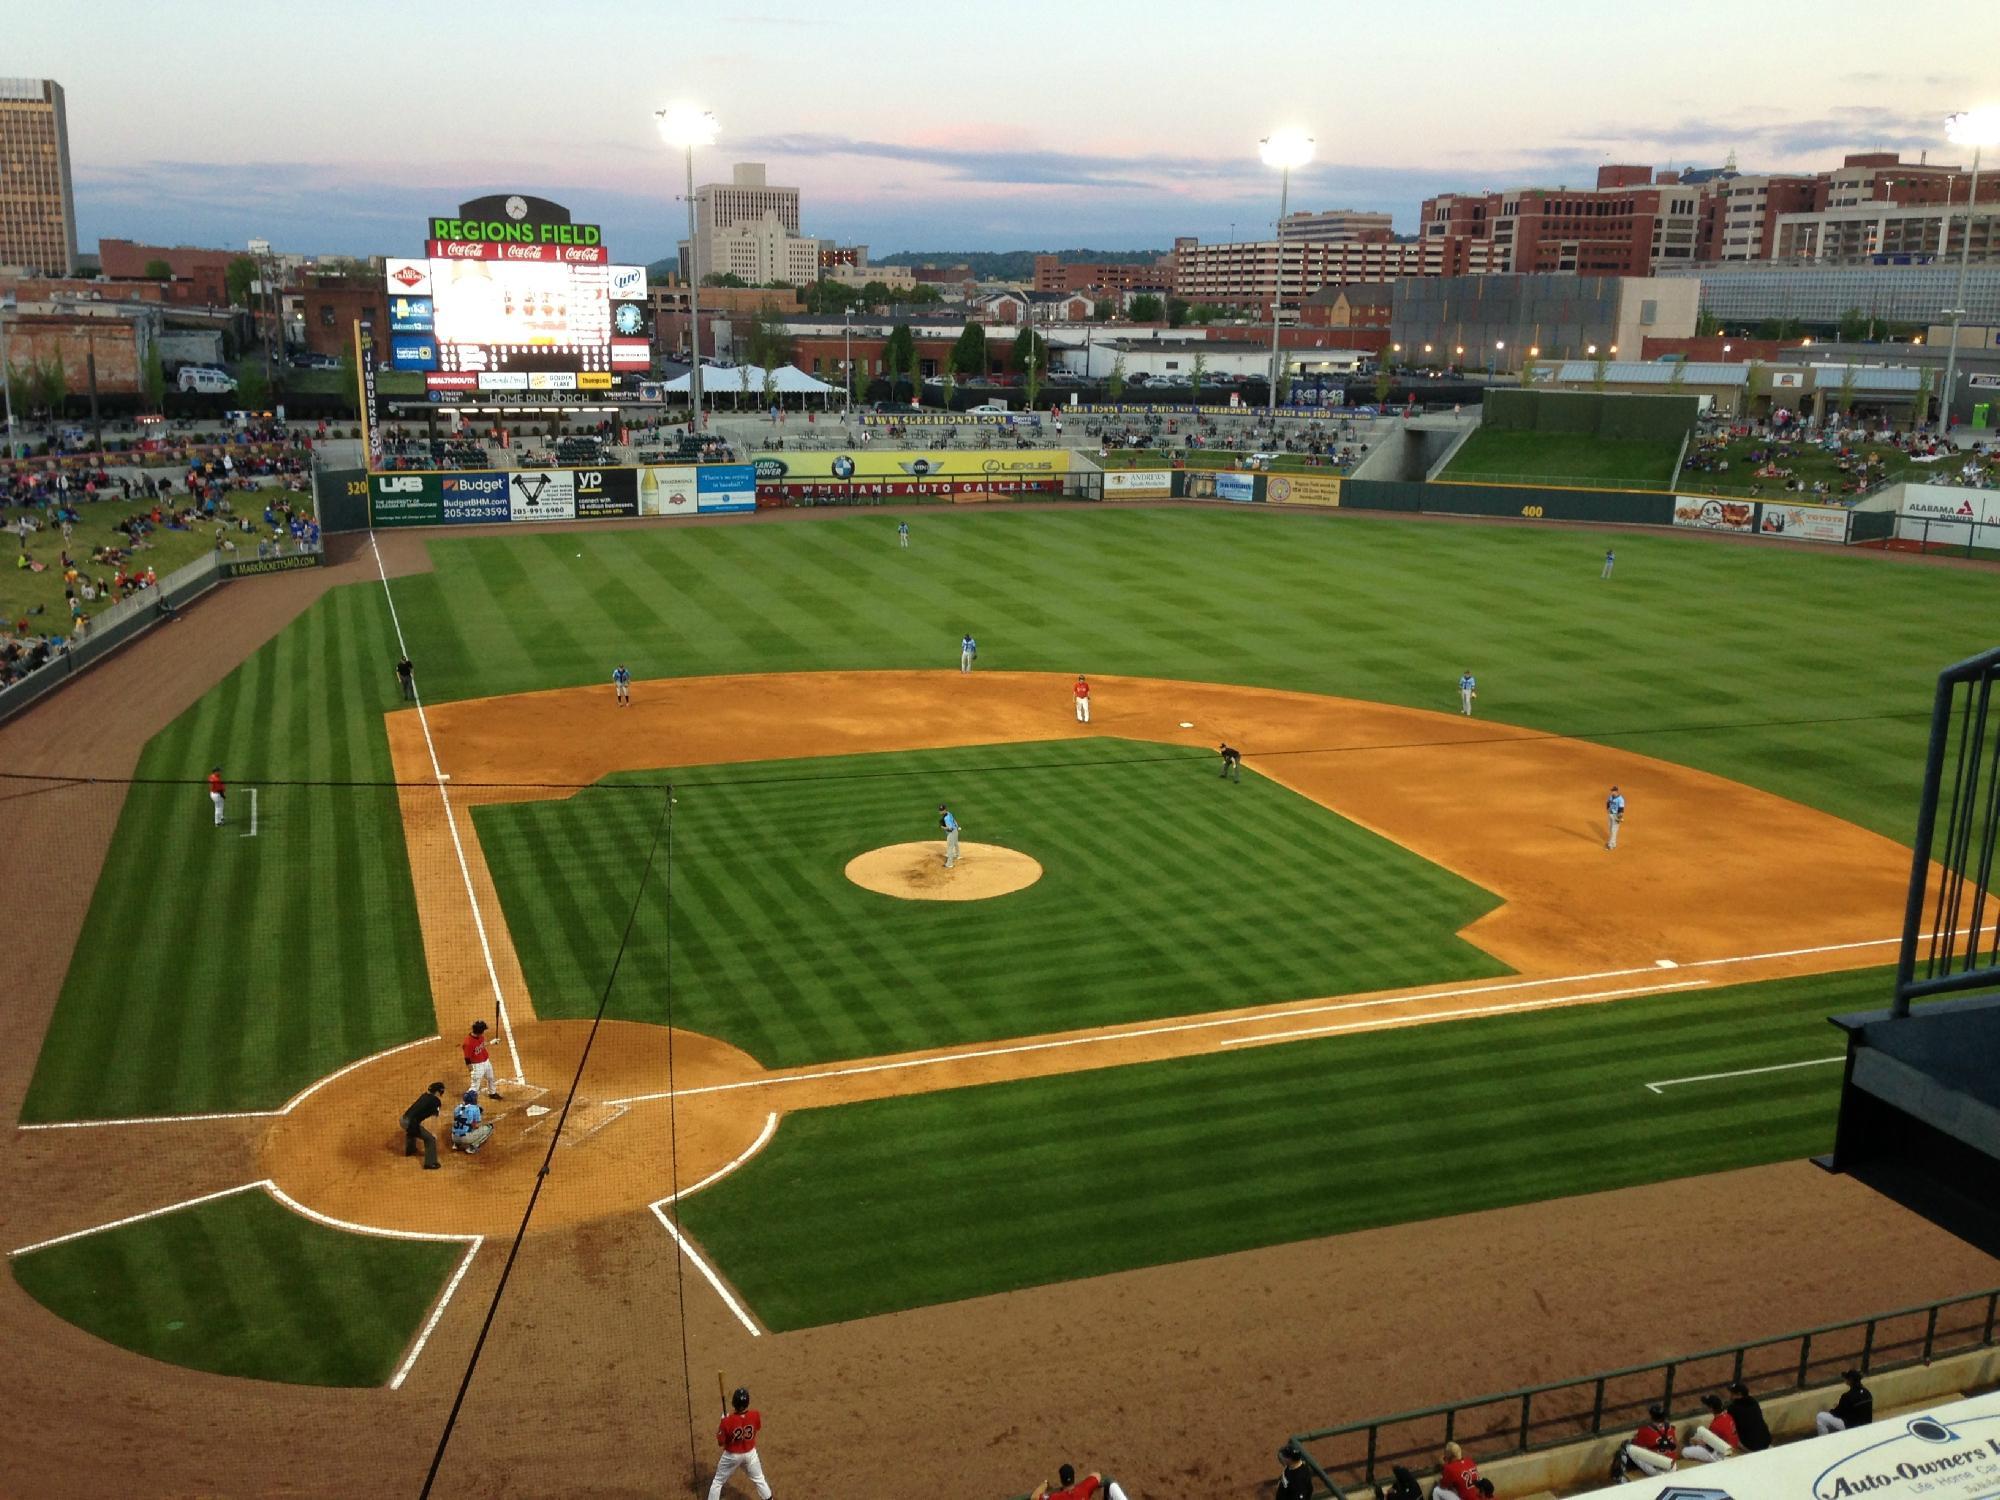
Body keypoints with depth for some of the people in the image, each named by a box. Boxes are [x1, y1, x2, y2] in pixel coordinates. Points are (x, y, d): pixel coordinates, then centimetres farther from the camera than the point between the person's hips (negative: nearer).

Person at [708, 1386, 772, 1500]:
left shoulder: (727, 1421, -31)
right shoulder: (755, 1415, -23)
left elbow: (720, 1442, -16)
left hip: (732, 1455, -2)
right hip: (750, 1453, 2)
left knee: (717, 1482, 20)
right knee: (759, 1479, 24)